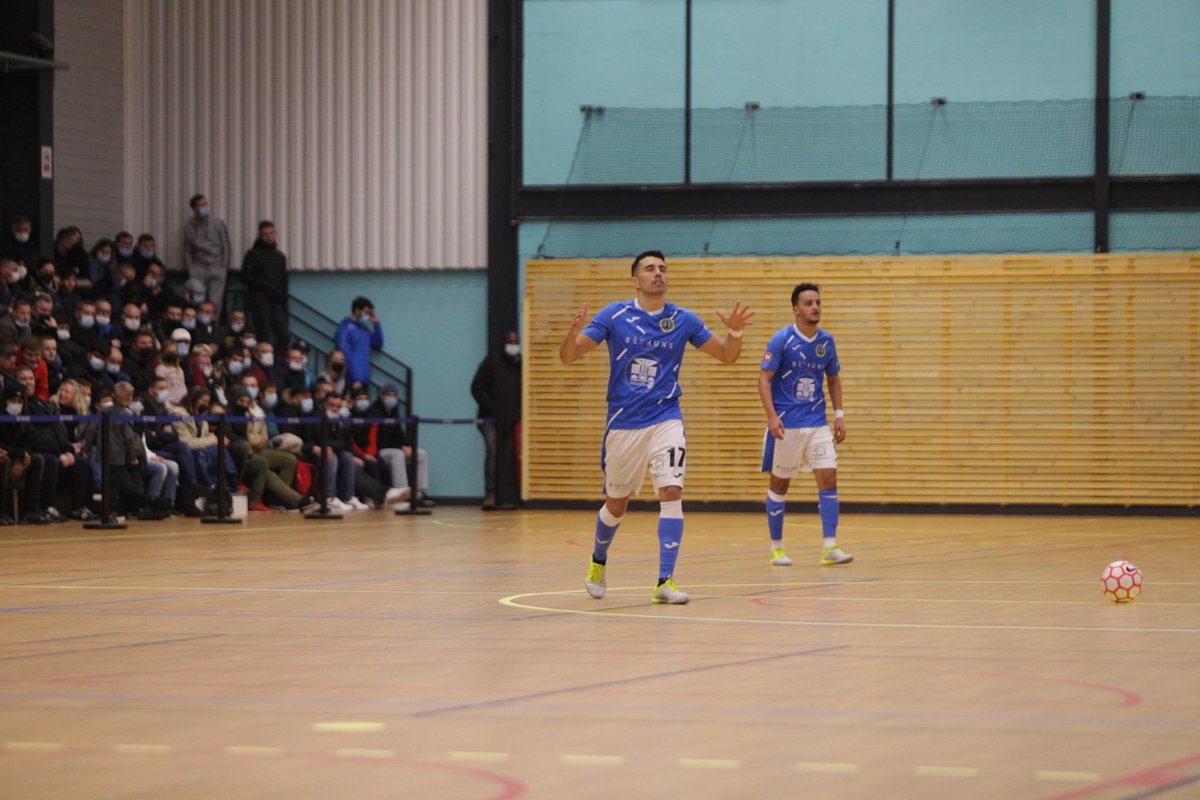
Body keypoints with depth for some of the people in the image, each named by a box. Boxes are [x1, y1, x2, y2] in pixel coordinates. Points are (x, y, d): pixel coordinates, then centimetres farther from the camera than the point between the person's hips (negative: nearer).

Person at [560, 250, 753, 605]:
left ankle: (665, 582, -15)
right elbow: (568, 356, -8)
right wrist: (575, 332, -30)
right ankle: (598, 562, 40)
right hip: (623, 424, 0)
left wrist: (735, 332, -14)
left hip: (665, 421, 1)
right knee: (617, 503, 12)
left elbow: (726, 355, 8)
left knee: (671, 493, -17)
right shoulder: (614, 316, -5)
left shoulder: (683, 320, 1)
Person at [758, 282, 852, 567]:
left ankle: (829, 547, -9)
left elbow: (833, 378, 17)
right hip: (786, 424, -4)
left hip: (817, 423, 4)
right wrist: (772, 416, -22)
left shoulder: (826, 341, 5)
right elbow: (764, 378, -11)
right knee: (779, 483, 6)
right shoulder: (781, 339, -10)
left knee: (828, 478, -9)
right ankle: (776, 547, 18)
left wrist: (839, 414, 8)